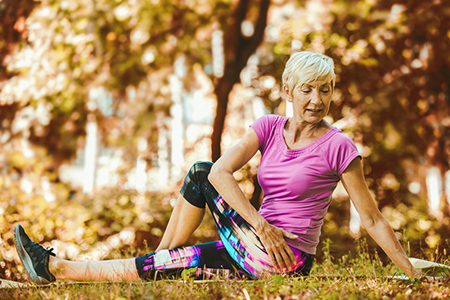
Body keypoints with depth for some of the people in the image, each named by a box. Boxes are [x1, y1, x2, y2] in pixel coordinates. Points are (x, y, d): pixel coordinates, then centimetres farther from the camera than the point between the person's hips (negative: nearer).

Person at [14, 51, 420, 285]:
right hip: (256, 246, 5)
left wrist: (414, 274, -7)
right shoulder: (269, 127, 3)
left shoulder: (338, 147, -9)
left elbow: (373, 219, -4)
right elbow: (221, 171, -11)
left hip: (287, 260, -5)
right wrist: (262, 225, -23)